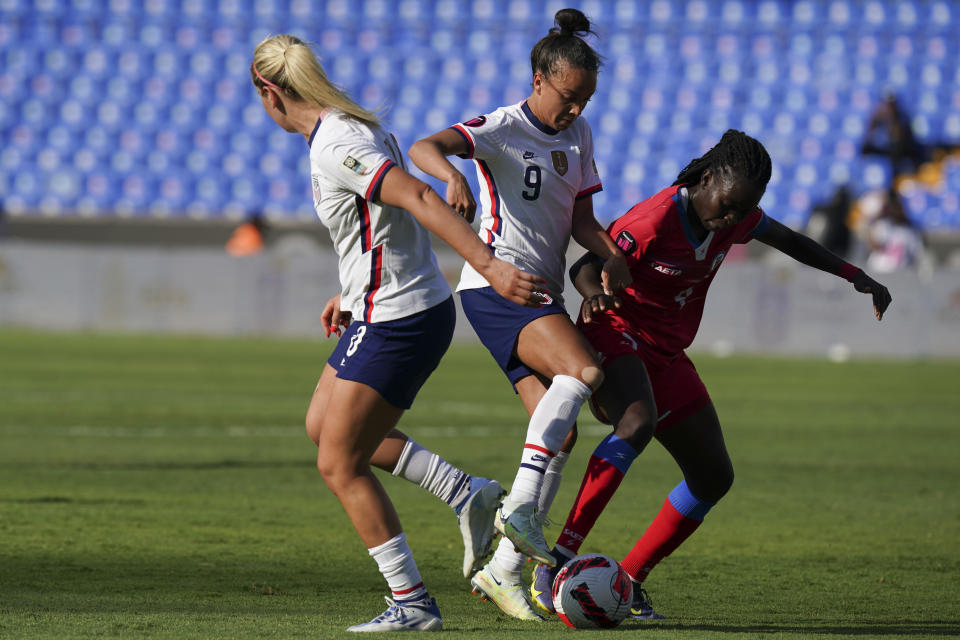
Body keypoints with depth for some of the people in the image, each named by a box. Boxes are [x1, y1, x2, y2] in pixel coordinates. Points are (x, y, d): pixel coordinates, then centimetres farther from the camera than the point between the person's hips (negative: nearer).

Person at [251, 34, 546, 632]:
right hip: (398, 308, 10)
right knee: (322, 424, 22)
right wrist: (352, 293, 28)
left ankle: (412, 602, 4)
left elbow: (418, 198, -32)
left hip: (395, 324, -10)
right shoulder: (357, 124, 9)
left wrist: (489, 265, -39)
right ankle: (467, 493, 19)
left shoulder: (335, 148, -21)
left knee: (339, 465, -1)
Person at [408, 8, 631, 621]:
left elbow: (581, 218, 16)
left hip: (544, 293, 8)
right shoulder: (504, 129, -9)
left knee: (558, 433, -1)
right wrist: (453, 175, -47)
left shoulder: (578, 134, 14)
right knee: (584, 370, -30)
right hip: (497, 283, -8)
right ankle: (520, 506, -31)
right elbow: (423, 147, -25)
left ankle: (505, 569, 4)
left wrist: (611, 254, -6)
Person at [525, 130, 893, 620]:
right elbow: (585, 266, -17)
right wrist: (594, 292, -40)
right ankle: (556, 563, -42)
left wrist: (853, 275, 11)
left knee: (714, 478, 5)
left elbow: (788, 241, 17)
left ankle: (628, 582, 15)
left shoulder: (734, 215, -1)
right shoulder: (655, 220, -22)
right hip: (617, 336, -8)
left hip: (666, 355, 8)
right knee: (638, 421, -39)